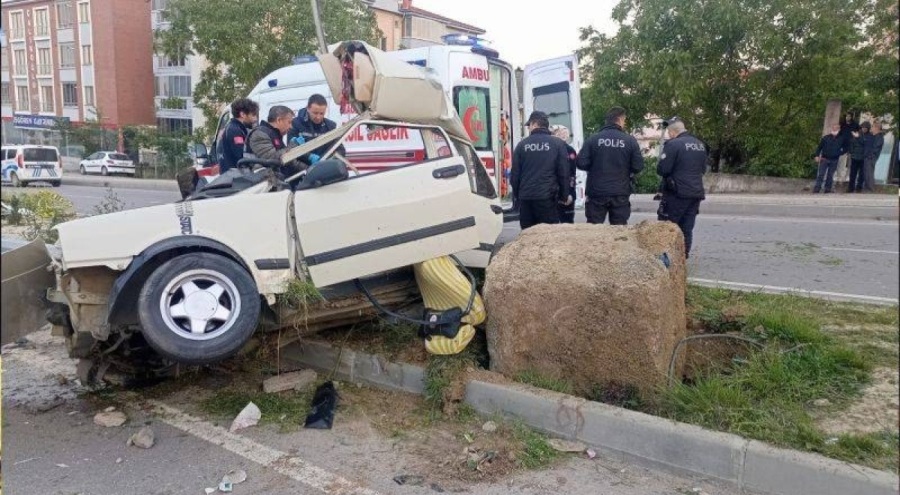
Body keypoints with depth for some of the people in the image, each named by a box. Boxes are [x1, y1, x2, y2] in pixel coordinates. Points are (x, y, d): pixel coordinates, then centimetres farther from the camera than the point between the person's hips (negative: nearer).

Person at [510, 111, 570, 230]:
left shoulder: (522, 144, 5)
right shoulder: (558, 143, 1)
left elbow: (515, 174, 6)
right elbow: (563, 172, 0)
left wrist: (517, 195, 16)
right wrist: (564, 196, 9)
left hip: (525, 198, 2)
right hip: (547, 197, -2)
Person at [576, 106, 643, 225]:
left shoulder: (592, 139, -4)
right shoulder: (630, 140, -4)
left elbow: (581, 163, -7)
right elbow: (638, 166, -4)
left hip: (596, 193, 0)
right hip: (620, 194, 0)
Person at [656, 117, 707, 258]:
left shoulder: (673, 144, -13)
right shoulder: (700, 145, 12)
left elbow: (662, 170, -16)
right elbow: (703, 168, 20)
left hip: (677, 193, -7)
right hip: (696, 193, 7)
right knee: (687, 229, 10)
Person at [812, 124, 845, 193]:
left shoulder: (841, 139, 2)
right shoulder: (826, 137, -2)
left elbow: (844, 148, 14)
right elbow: (819, 147, 0)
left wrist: (840, 152, -1)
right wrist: (817, 156, -7)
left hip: (834, 161, 2)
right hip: (824, 159, -2)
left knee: (830, 176, 9)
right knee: (820, 174, -6)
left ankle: (828, 189, 17)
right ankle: (816, 189, -5)